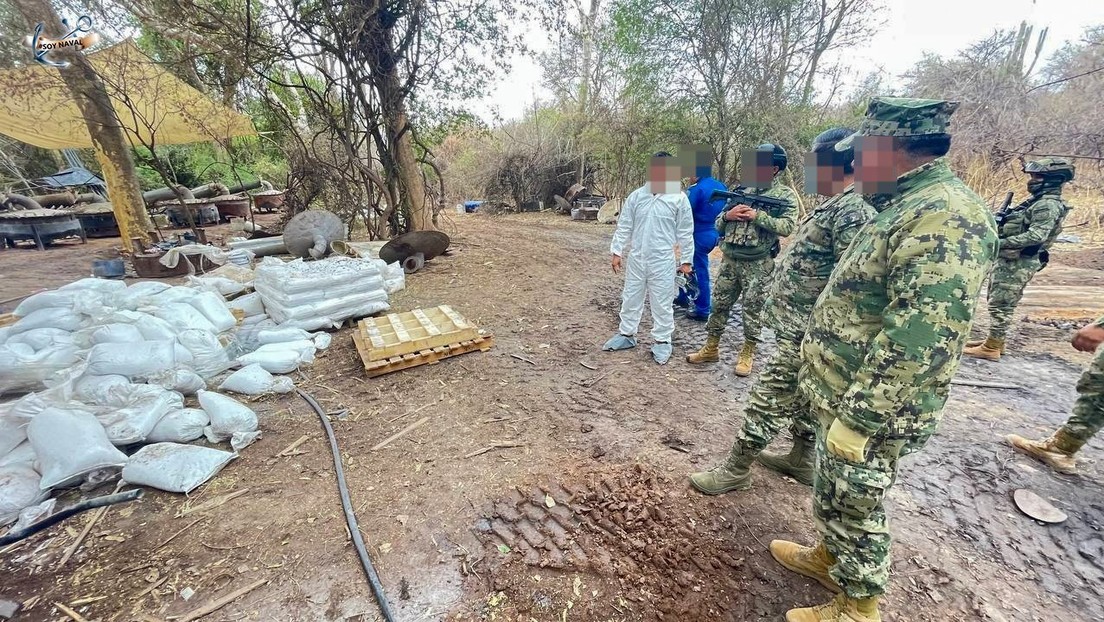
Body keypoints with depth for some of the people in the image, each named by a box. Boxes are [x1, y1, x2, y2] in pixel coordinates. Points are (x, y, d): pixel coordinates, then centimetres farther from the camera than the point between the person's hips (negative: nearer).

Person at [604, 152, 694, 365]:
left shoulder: (679, 198, -5)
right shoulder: (636, 196, 2)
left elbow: (685, 232, -1)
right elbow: (624, 226, 6)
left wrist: (686, 260, -1)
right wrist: (617, 251, 3)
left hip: (662, 261, -3)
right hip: (636, 258, 3)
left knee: (662, 302, 5)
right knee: (631, 298, 14)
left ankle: (662, 341, 21)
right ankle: (627, 334, 30)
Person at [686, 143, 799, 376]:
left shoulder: (785, 195, 0)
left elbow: (788, 226, -15)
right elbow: (718, 225, 13)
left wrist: (758, 216, -18)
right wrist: (728, 215, -8)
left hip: (757, 265, -4)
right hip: (729, 260, 4)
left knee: (752, 311, 5)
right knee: (719, 305, 9)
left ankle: (747, 354, 20)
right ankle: (710, 349, 22)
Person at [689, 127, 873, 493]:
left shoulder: (853, 212, -20)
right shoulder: (835, 206, 13)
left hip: (805, 333, -10)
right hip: (802, 327, 10)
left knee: (769, 397, -3)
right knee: (803, 398, 20)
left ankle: (736, 469, 9)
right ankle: (802, 460, 36)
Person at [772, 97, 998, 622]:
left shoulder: (944, 217, -23)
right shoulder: (908, 208, 11)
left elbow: (916, 341, -29)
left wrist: (856, 419, -24)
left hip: (870, 411, -9)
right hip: (844, 398, 9)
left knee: (855, 507, 11)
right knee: (832, 494, 25)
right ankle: (829, 558, 47)